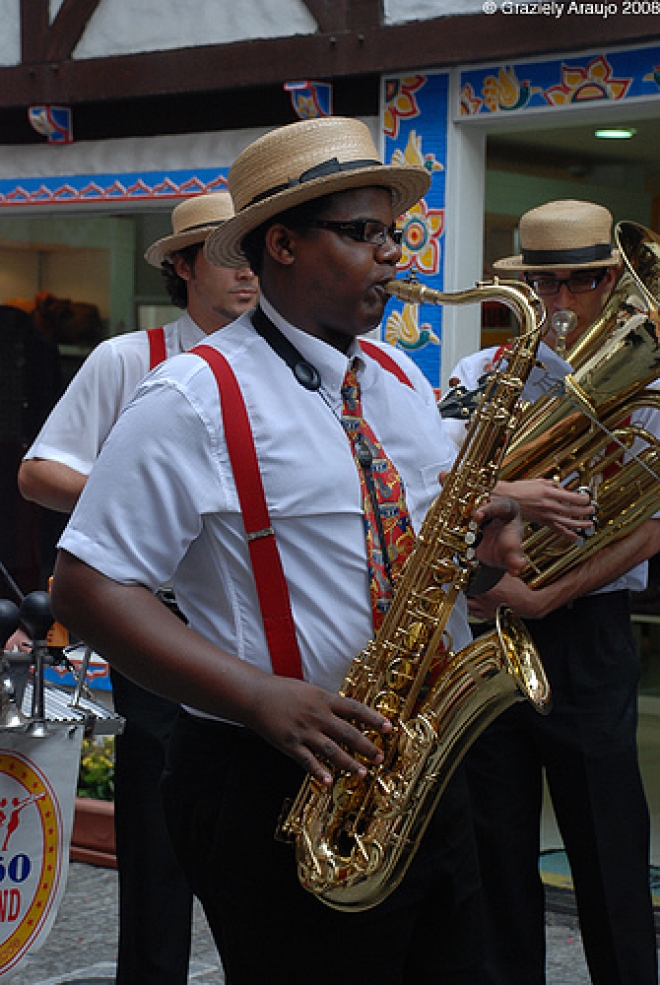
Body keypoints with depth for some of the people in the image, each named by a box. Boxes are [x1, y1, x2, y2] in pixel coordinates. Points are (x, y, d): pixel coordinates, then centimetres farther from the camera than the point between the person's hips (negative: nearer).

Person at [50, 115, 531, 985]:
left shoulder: (400, 380, 12)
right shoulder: (196, 399, -12)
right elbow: (87, 586, -16)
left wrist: (483, 538, -3)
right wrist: (260, 697, -25)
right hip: (281, 795, -7)